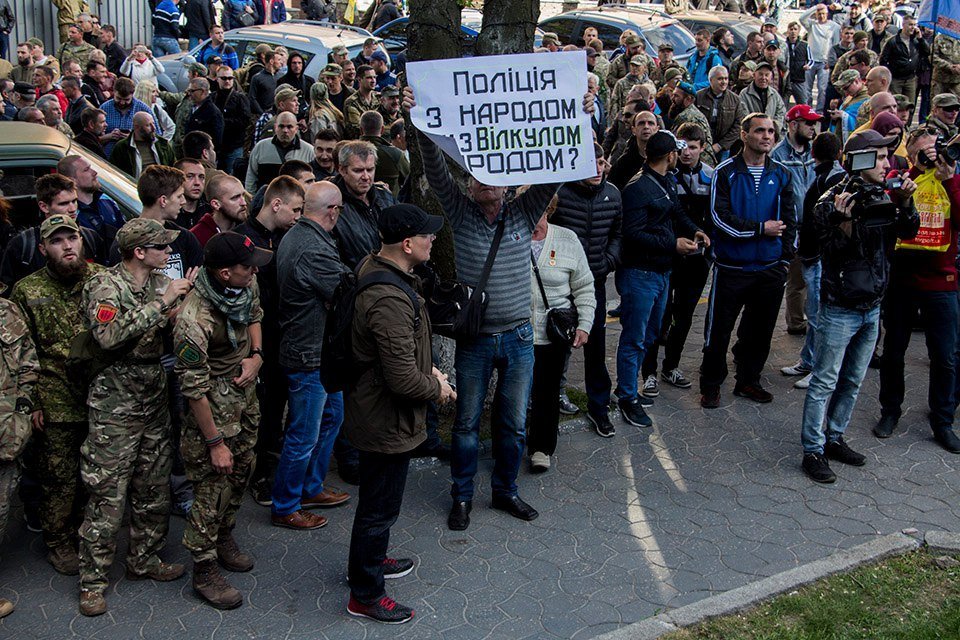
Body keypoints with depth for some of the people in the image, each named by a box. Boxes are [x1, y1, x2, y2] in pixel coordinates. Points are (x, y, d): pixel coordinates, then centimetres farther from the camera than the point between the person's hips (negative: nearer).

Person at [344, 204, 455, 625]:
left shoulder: (375, 268, 0)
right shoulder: (390, 300, -33)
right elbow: (403, 379, -31)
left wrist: (428, 369, 7)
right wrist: (437, 389, -13)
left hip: (375, 411, 10)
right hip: (388, 421, -10)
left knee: (378, 499, 28)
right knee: (380, 506, 8)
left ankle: (369, 560, 49)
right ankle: (365, 595, 25)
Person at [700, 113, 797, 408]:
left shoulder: (781, 174, 7)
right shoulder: (726, 172, -6)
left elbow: (789, 219, 11)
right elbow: (719, 215, -15)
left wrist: (785, 259, 4)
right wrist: (760, 228, -16)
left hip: (770, 268, 4)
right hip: (731, 266, -4)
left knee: (760, 330, 13)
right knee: (719, 330, 2)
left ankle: (748, 381, 29)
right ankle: (711, 385, 16)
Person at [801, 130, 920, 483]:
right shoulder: (832, 201, -13)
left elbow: (907, 233, 3)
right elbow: (833, 253, -16)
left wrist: (905, 204, -12)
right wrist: (846, 222, -32)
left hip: (872, 307, 7)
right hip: (839, 308, -7)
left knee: (853, 382, 16)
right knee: (825, 382, 0)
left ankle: (834, 438, 29)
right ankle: (813, 450, 7)